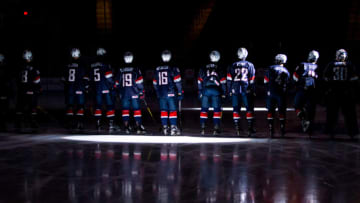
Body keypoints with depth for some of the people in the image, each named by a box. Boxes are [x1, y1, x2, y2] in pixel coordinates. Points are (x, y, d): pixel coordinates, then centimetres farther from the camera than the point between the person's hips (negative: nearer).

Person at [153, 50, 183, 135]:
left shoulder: (157, 69, 8)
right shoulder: (173, 68, -7)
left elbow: (155, 83, 15)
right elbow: (177, 81, -9)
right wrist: (180, 93, -2)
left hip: (161, 93, 4)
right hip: (171, 93, -4)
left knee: (163, 110, 9)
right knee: (173, 110, 0)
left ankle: (165, 128, 9)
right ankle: (173, 128, -4)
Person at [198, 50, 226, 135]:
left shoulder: (203, 69, 7)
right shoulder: (219, 69, 1)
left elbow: (200, 81, 7)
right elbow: (223, 82, 0)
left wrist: (200, 93, 14)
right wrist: (224, 93, 6)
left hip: (205, 90, 2)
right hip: (216, 91, -2)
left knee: (204, 109, 8)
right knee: (217, 109, 4)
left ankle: (202, 128, 6)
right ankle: (216, 129, 0)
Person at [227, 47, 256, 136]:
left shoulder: (233, 66, 4)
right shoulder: (250, 65, 0)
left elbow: (229, 79, 3)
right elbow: (252, 80, -1)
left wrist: (229, 91, 9)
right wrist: (253, 91, 5)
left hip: (235, 90, 2)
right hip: (246, 90, -2)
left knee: (236, 109, 8)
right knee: (249, 109, 5)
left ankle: (237, 129, 7)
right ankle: (250, 128, 1)